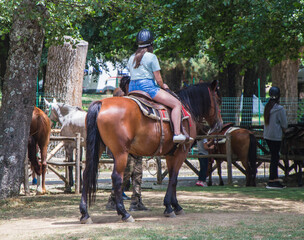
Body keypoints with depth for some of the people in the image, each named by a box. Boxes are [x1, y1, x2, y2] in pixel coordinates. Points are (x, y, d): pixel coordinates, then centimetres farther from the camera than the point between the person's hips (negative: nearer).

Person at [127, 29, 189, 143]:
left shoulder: (131, 58, 15)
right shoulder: (151, 57, -5)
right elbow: (158, 79, -7)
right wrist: (163, 86, 15)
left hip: (132, 88, 7)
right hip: (147, 86, -7)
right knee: (177, 104, -4)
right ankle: (177, 133, -18)